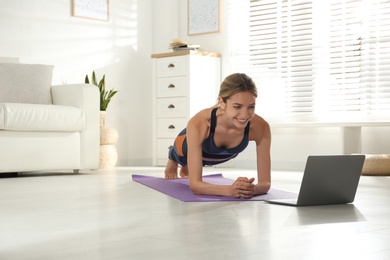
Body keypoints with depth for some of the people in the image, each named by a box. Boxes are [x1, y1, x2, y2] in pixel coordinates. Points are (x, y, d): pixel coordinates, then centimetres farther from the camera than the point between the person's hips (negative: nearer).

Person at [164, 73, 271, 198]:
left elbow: (265, 182, -38)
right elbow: (194, 184, -48)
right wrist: (230, 190, -66)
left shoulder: (260, 127, -43)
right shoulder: (198, 124, -49)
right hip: (189, 146, -2)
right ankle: (172, 164, 69)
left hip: (220, 157, 3)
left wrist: (253, 189, -62)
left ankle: (186, 169, 72)